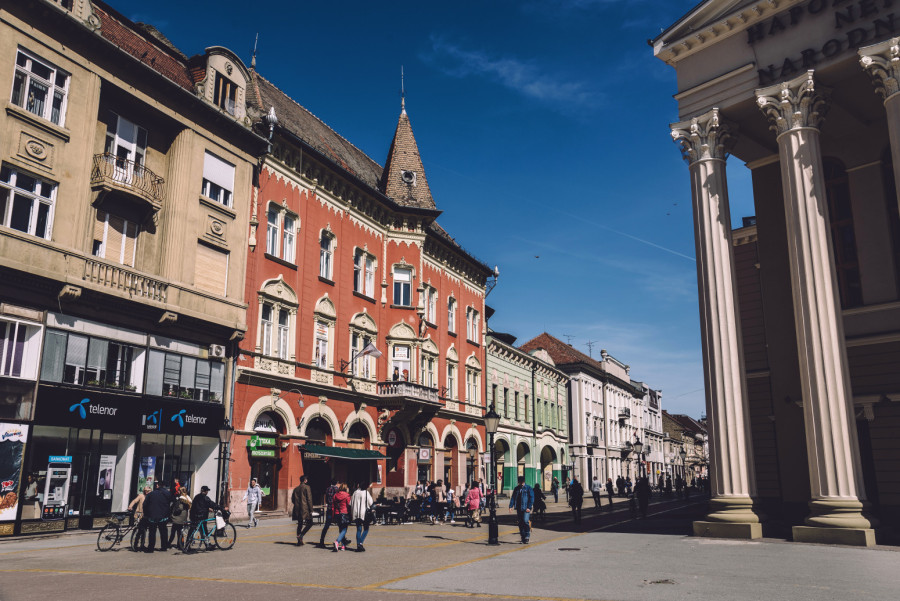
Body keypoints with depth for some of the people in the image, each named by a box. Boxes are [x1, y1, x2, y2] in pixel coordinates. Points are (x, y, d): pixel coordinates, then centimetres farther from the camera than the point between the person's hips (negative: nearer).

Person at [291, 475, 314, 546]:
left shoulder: (296, 489, 11)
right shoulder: (307, 487, -7)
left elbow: (292, 500, 14)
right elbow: (309, 499, -11)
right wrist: (311, 510, -8)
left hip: (297, 510, 6)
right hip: (305, 509, -6)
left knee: (300, 524, 13)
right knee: (309, 523, 2)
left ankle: (299, 541, 12)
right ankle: (301, 535, -15)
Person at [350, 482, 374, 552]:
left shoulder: (355, 493, 9)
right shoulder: (366, 493, -6)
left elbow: (350, 504, 9)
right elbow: (371, 503, -8)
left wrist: (351, 514, 14)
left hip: (356, 513, 5)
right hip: (364, 513, -5)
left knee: (358, 530, 11)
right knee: (365, 529, 8)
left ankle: (358, 545, 6)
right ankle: (360, 543, -9)